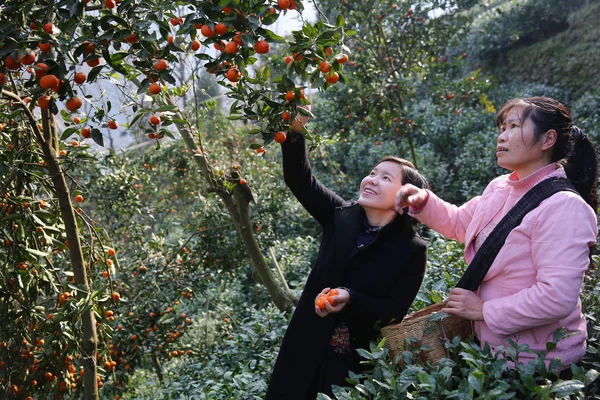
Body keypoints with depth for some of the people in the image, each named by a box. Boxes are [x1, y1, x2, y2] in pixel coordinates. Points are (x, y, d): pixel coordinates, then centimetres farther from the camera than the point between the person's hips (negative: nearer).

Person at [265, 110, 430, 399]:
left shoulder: (412, 249, -10)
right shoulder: (341, 217, 0)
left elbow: (394, 311, -12)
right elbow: (299, 178, -5)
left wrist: (350, 299, -27)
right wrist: (295, 131, -20)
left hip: (361, 362, -3)